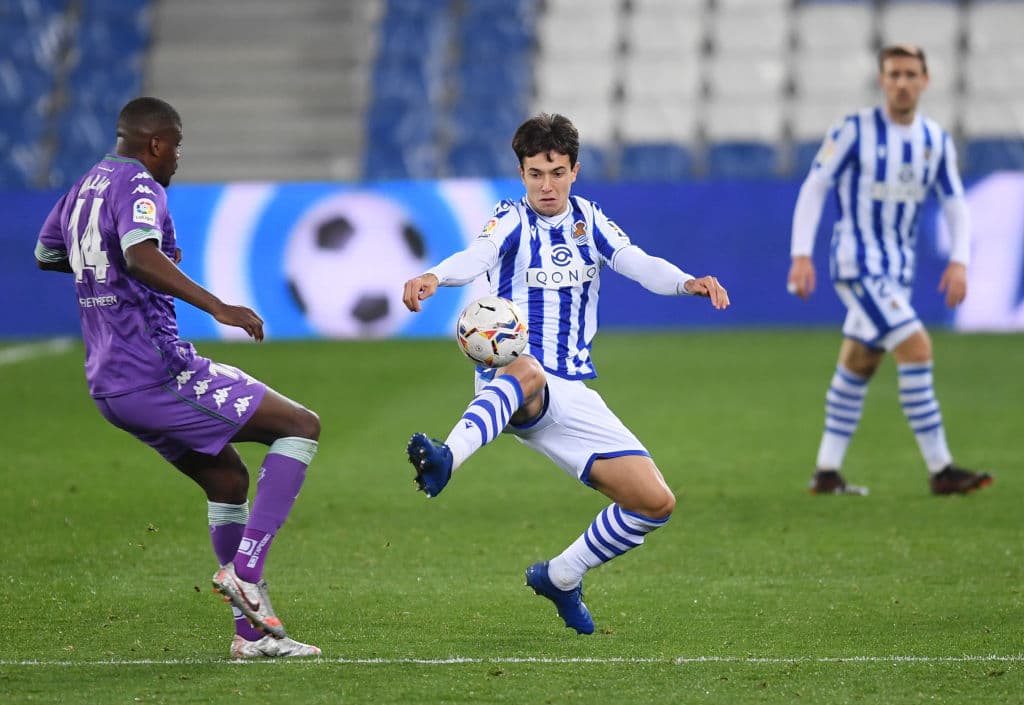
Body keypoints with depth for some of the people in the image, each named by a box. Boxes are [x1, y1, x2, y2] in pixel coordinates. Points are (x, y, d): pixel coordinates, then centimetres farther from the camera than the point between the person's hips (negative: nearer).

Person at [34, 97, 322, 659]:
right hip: (157, 372, -10)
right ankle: (244, 570, -15)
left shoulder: (83, 188, 16)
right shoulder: (137, 186, -12)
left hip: (108, 383, 10)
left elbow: (45, 254, 34)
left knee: (227, 479, 20)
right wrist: (218, 307, -38)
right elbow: (140, 256, -32)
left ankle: (251, 631, 16)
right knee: (301, 427, -5)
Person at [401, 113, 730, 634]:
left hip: (572, 395, 5)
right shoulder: (512, 220, 0)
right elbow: (477, 256, -22)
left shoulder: (588, 219, 12)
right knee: (527, 371, -43)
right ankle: (446, 459, -69)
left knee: (655, 501, -3)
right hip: (510, 374, -5)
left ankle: (560, 578, 16)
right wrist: (433, 278, -46)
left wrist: (688, 283, -27)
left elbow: (637, 263, -5)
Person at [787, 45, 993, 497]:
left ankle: (826, 473, 20)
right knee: (916, 348, -18)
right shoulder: (855, 131, -11)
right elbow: (814, 188, -8)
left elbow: (954, 204, 10)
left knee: (858, 366, 12)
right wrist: (801, 254, -16)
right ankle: (940, 471, -15)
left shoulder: (937, 142, 5)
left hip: (898, 270, 7)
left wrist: (959, 260, -5)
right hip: (857, 263, -7)